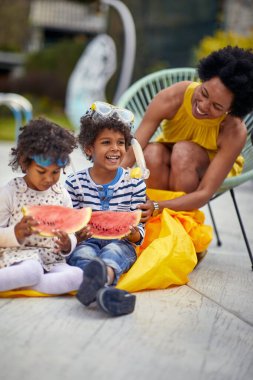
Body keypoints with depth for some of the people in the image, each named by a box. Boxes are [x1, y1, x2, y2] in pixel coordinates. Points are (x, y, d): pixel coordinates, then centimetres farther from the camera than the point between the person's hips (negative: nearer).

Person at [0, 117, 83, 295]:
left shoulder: (62, 194, 9)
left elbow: (71, 234, 14)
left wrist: (67, 244, -10)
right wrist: (15, 233, -19)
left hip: (52, 260, 5)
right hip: (18, 256, -5)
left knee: (78, 276, -27)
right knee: (32, 271, -39)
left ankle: (18, 282, -23)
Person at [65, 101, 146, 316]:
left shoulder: (135, 184, 8)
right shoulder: (75, 183, 7)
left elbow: (139, 232, 8)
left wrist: (133, 233, -17)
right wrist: (78, 234, -16)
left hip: (120, 244, 0)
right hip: (86, 241, 0)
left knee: (114, 251, -36)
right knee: (83, 253, -36)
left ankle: (103, 276, -71)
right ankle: (103, 290, -69)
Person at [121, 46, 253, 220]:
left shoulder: (235, 132, -35)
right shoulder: (172, 98, -32)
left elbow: (205, 193, -36)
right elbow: (129, 154, -33)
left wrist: (158, 207, -51)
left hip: (211, 167, -1)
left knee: (183, 150, -35)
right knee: (152, 153, -34)